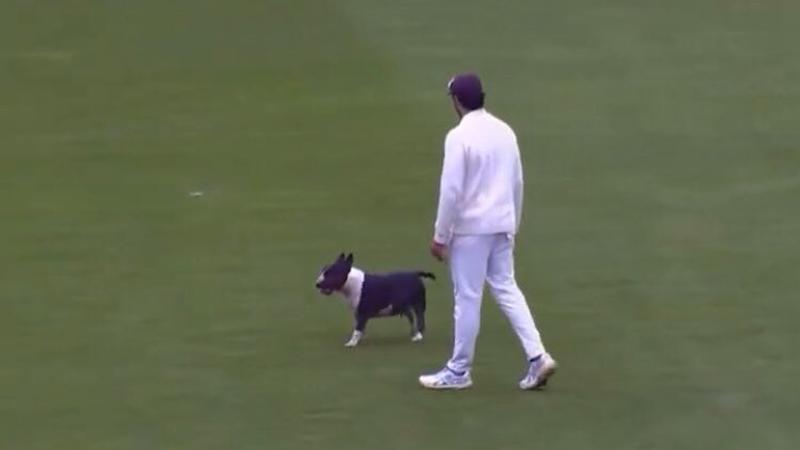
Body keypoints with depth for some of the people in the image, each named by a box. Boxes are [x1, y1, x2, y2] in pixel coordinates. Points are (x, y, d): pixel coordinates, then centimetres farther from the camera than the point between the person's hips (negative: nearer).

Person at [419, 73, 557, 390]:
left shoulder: (459, 137, -16)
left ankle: (459, 371, 11)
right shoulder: (505, 132, 7)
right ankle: (537, 356, 0)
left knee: (467, 297, 1)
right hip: (502, 226, 7)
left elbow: (451, 190, -17)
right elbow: (517, 183, 13)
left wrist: (440, 236, -10)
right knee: (506, 289, 12)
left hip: (471, 228, -7)